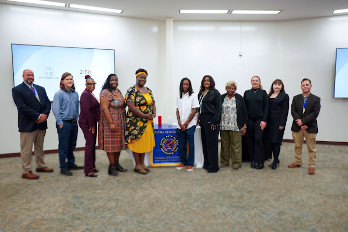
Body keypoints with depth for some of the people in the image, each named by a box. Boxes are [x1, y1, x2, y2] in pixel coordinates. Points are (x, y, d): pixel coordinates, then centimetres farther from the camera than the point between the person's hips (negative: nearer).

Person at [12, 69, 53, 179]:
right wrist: (38, 116, -17)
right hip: (27, 124, -6)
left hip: (41, 124, 6)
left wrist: (44, 115, -9)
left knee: (39, 147, 17)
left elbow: (48, 103, 9)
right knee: (26, 149, 1)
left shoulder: (41, 89, 14)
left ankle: (40, 166, 30)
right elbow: (22, 107, -14)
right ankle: (26, 171, 10)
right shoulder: (17, 90, -4)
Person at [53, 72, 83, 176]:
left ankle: (71, 164, 29)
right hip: (64, 123, -6)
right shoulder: (59, 94, -9)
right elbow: (55, 109, -12)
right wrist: (60, 123, -13)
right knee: (63, 146, 1)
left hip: (74, 123, 6)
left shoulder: (75, 93, 9)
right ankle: (63, 168, 11)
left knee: (72, 145, 15)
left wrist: (76, 119, 11)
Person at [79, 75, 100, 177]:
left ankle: (92, 166, 23)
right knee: (90, 144, -9)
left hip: (92, 122, 10)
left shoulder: (91, 94, 16)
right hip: (86, 123, -10)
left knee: (92, 143, 13)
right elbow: (86, 110, -21)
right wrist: (92, 125, -18)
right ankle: (88, 170, -4)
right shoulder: (85, 94, -14)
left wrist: (94, 124, 13)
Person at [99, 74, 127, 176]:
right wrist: (111, 123, -22)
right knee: (111, 143, -1)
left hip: (120, 122, 8)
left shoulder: (118, 91, 13)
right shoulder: (105, 93, -12)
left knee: (119, 143, 13)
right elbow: (105, 108, -18)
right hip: (111, 121, -8)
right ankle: (112, 166, 8)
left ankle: (117, 163, 25)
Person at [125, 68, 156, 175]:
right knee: (137, 142, 0)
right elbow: (131, 106, -19)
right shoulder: (132, 90, -9)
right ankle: (138, 165, 12)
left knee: (145, 142, 12)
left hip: (148, 122, 7)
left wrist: (154, 114, -4)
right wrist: (144, 116, -20)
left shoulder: (148, 90, 14)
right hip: (136, 121, -7)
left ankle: (142, 163, 24)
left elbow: (153, 104, 16)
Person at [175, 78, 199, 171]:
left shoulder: (193, 96, -2)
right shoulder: (179, 97, 12)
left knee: (191, 145, 1)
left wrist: (186, 123, -8)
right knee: (181, 145, 9)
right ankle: (183, 162, 22)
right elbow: (177, 111, 10)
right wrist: (180, 123, -3)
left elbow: (194, 111, -6)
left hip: (190, 125, -4)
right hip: (180, 125, 4)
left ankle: (190, 164, 10)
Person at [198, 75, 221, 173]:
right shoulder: (201, 93, 16)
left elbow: (218, 108, -10)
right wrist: (200, 119, 12)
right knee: (204, 142, 11)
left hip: (211, 120, -7)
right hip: (203, 120, 7)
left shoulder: (215, 92, -5)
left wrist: (215, 121, -17)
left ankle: (213, 166, 4)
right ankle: (206, 164, 22)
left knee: (211, 143, -4)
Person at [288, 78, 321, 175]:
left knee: (311, 148, 5)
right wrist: (299, 122, -16)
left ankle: (311, 166, 15)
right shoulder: (296, 98, 7)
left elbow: (315, 113, -10)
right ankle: (298, 162, 29)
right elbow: (293, 111, -2)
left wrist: (303, 121, -18)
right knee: (297, 146, 14)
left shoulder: (316, 99, 0)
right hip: (297, 127, 3)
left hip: (310, 127, -2)